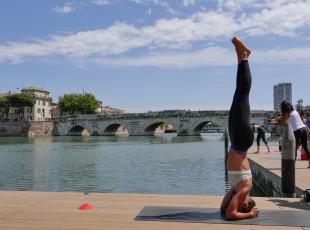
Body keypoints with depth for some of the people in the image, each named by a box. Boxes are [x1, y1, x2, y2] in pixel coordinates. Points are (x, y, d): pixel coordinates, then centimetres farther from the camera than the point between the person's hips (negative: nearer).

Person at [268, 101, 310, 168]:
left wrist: (272, 122, 11)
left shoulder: (287, 114, -6)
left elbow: (281, 123, 0)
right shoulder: (294, 111, 18)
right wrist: (273, 119, 22)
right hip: (304, 128, 8)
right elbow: (282, 117, 25)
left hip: (297, 131, -8)